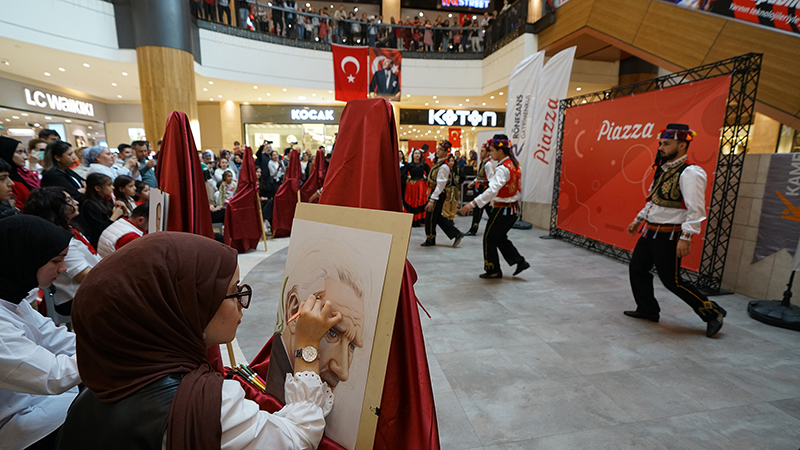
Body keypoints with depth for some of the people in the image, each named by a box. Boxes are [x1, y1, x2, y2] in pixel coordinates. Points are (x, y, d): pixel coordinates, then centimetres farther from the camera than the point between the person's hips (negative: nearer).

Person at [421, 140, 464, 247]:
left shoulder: (444, 167, -19)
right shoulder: (438, 162, 11)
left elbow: (440, 185, -22)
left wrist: (432, 200, -24)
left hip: (438, 194, -10)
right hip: (435, 193, 10)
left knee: (430, 216, 2)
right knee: (437, 217, 14)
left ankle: (430, 239, 20)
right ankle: (456, 234, 18)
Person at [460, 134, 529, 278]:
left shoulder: (502, 169, -21)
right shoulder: (514, 164, 9)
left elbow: (493, 190, -35)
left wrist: (473, 203, -41)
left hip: (502, 210, -9)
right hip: (513, 209, 9)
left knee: (489, 238, 4)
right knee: (501, 237, 20)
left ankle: (493, 270, 14)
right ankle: (519, 261, 19)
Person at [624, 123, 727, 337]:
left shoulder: (690, 173, -17)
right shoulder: (663, 169, 11)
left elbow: (696, 211, -22)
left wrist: (685, 238, -25)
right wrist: (638, 220, 22)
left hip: (669, 236, -9)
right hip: (650, 232, 9)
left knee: (671, 280, -1)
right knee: (637, 268, 12)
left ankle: (713, 313, 20)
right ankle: (647, 310, 28)